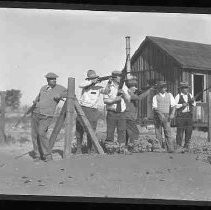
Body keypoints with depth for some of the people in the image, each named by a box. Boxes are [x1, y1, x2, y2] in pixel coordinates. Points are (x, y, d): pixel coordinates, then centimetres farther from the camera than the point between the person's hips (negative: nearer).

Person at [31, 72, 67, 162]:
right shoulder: (43, 88, 13)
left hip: (46, 116, -5)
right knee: (35, 135, 2)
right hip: (35, 114, 5)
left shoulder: (60, 89, 0)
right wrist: (35, 101, 7)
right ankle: (38, 155, 14)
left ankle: (47, 155, -12)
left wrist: (60, 95, -6)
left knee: (41, 133, -22)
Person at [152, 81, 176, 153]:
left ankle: (170, 148, -14)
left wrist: (172, 114, -13)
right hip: (157, 116, 0)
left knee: (168, 132, -11)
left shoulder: (169, 95, 11)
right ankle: (160, 147, 12)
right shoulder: (155, 97, 6)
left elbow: (173, 105, 4)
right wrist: (160, 114, -21)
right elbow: (154, 107, -5)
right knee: (158, 133, 2)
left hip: (166, 117, 0)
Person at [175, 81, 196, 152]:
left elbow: (194, 104, 14)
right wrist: (182, 105, -21)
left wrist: (192, 101, -8)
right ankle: (179, 145, 3)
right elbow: (174, 105, -9)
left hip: (189, 115, 5)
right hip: (180, 115, -5)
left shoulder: (189, 95, 12)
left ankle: (187, 145, 17)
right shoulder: (178, 96, -4)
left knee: (189, 130, 6)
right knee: (180, 130, -5)